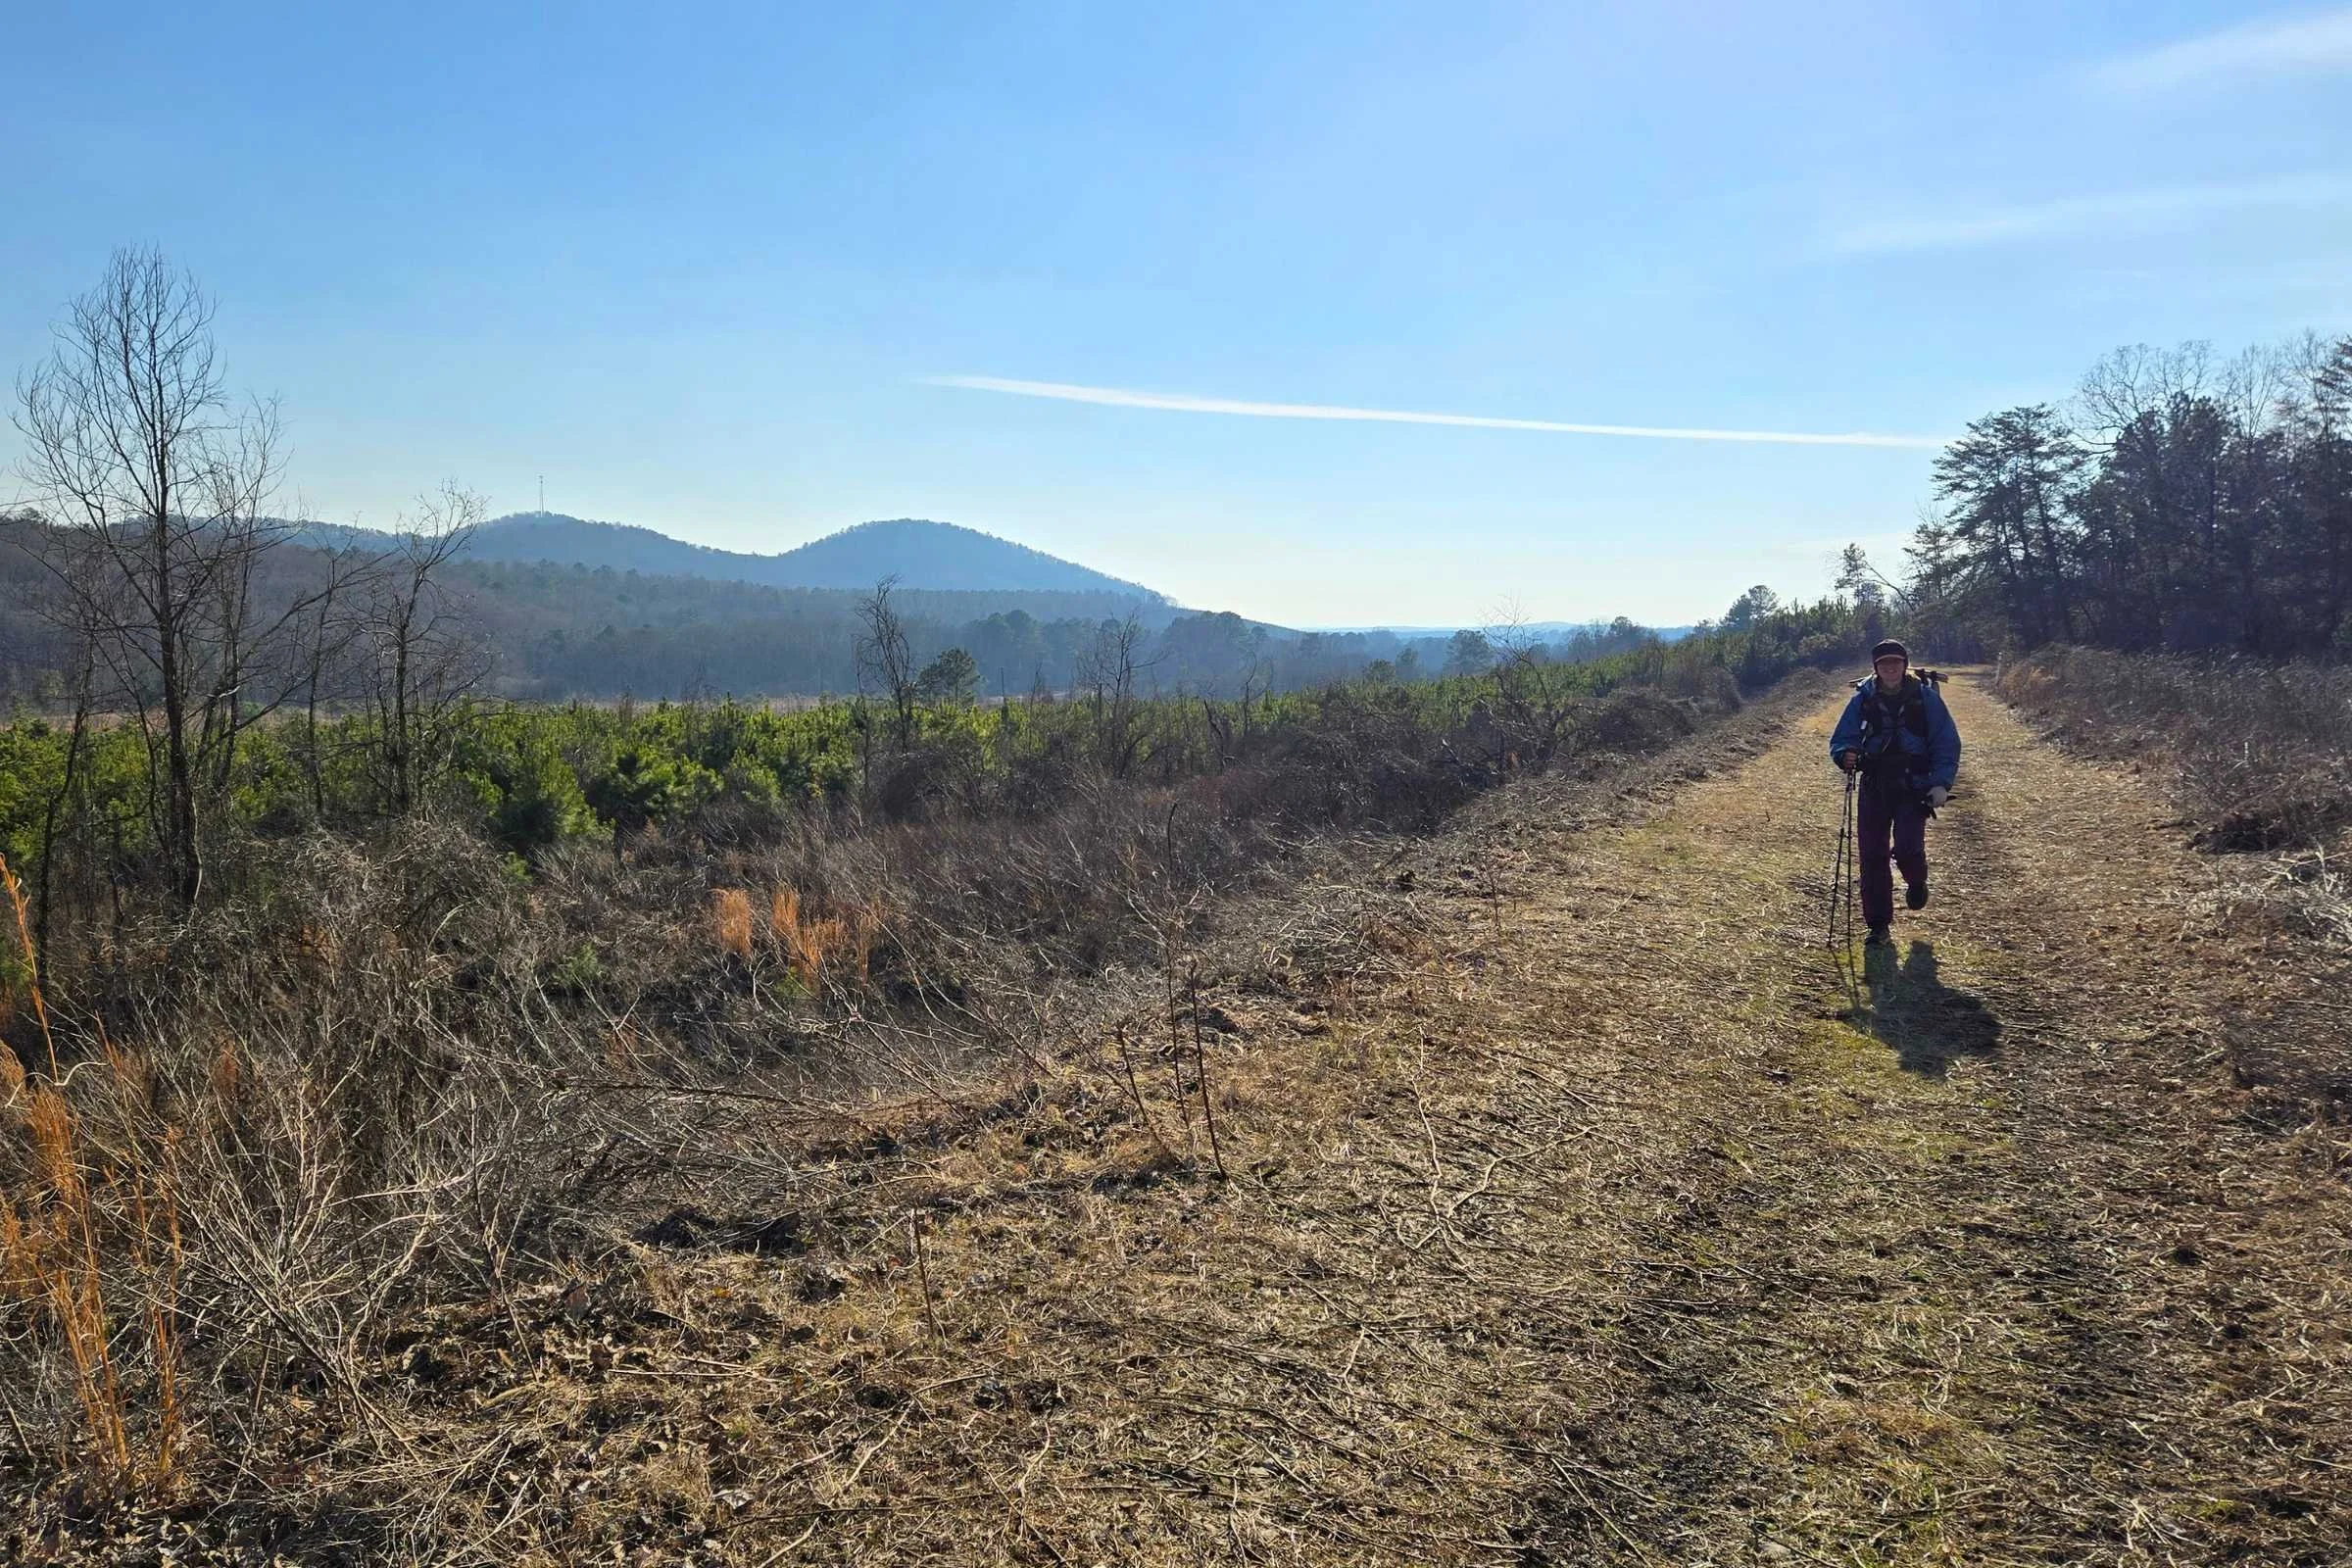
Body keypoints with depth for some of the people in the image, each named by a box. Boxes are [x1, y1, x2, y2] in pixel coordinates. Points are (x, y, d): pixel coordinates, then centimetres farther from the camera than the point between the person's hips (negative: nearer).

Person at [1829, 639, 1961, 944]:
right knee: (1872, 855, 1)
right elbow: (1840, 740, 4)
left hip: (1914, 788, -2)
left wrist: (1941, 783, -12)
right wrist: (1845, 755, -20)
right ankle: (1878, 924, 14)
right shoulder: (1863, 699, 0)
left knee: (1906, 848, -16)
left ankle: (1916, 882, 22)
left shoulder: (1926, 698, -3)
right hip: (1874, 788, 2)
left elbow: (1947, 743, 0)